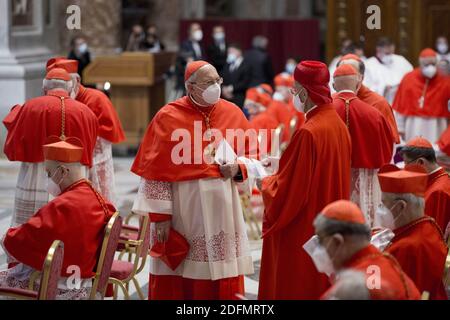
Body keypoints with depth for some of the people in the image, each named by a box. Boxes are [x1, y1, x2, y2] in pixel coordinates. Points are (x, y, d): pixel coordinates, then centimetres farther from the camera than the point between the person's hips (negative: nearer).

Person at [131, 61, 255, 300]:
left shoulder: (232, 113, 4)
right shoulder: (168, 117, -7)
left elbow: (251, 153, 14)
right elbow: (157, 171, -6)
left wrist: (236, 168, -8)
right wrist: (160, 216, -10)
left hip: (222, 209, 3)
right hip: (183, 210, -3)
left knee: (224, 278, 5)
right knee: (179, 280, 2)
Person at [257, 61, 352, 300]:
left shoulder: (308, 132, -22)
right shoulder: (338, 124, 3)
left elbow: (288, 189, -19)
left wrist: (265, 183, 0)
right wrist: (280, 167, 16)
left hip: (303, 234, -8)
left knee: (296, 287, 2)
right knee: (323, 284, 16)